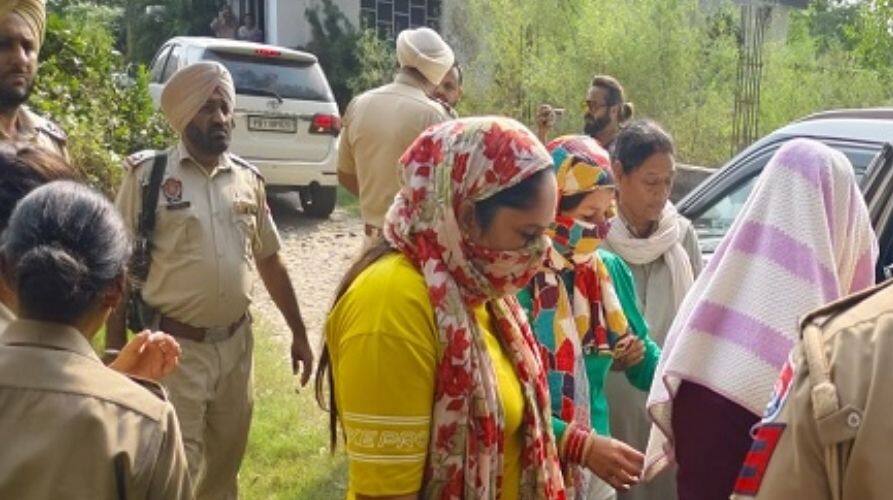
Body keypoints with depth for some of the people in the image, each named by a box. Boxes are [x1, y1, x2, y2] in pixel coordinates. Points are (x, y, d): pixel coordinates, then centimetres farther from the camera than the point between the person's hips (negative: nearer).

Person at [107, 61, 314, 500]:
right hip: (175, 349, -4)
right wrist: (117, 354, -7)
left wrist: (298, 332, 14)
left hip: (237, 344, 5)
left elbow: (269, 260, 13)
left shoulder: (248, 178, 5)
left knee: (225, 464, 18)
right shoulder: (147, 175, -8)